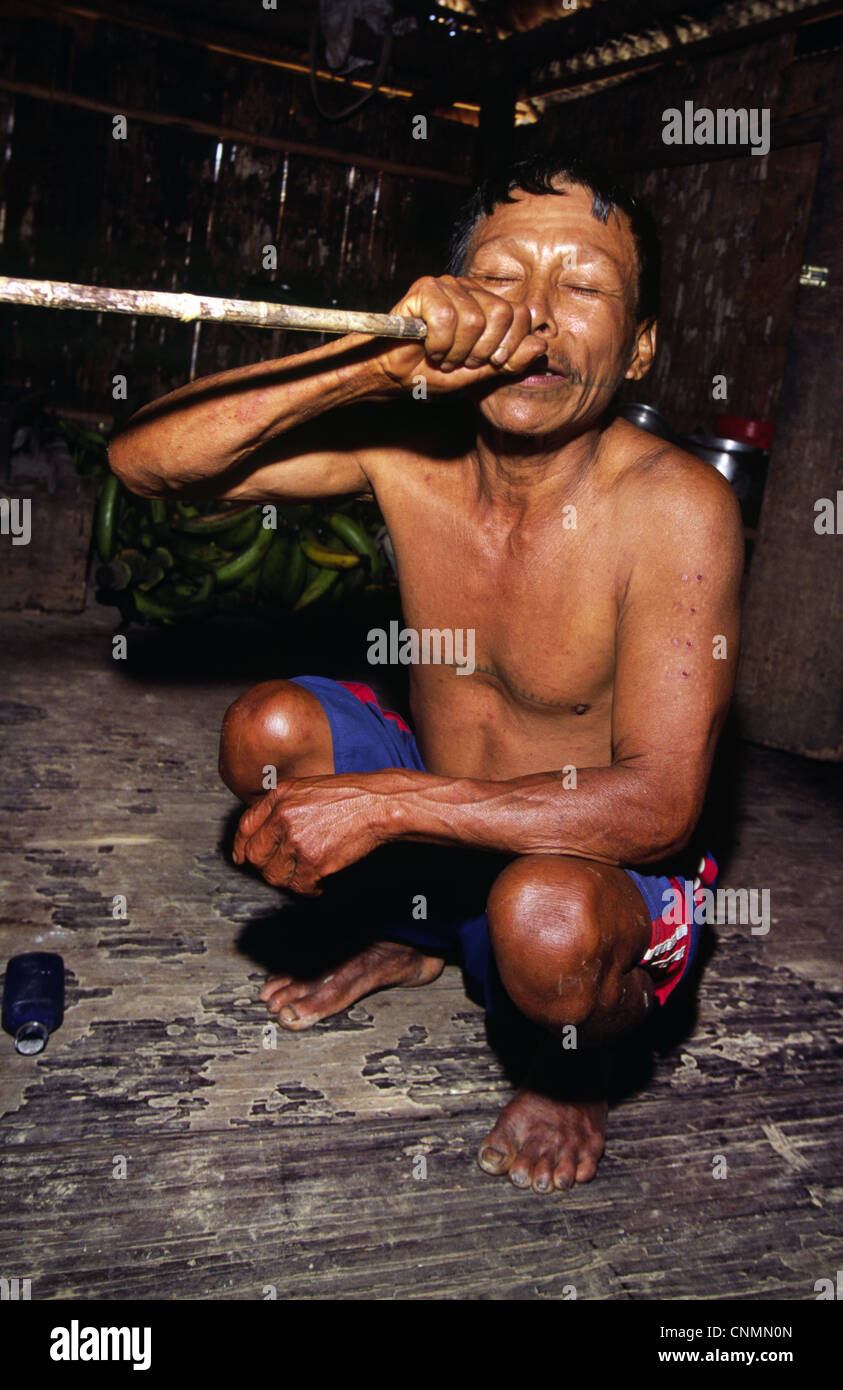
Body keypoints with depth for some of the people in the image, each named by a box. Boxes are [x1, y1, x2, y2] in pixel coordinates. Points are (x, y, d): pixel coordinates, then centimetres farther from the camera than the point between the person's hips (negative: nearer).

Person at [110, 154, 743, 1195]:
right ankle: (411, 938, 16)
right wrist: (374, 361, -32)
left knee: (544, 919, -36)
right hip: (439, 831, 5)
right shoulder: (407, 446, -11)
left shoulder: (675, 506, -24)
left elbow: (660, 806, -28)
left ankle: (573, 1060, 4)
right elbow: (145, 459, -18)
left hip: (598, 878, -4)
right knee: (267, 728, -13)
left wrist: (383, 801, -32)